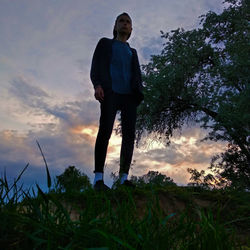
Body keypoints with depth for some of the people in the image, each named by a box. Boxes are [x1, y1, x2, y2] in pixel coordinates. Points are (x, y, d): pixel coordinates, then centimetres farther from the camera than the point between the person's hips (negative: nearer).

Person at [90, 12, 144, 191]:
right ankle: (98, 178, -18)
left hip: (129, 95, 4)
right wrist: (97, 85, -12)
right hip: (111, 92, -4)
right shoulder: (105, 43, 22)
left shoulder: (132, 52, 31)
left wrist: (139, 92, 0)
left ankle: (124, 177, -9)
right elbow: (95, 66, 8)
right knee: (105, 131, -17)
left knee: (129, 134, -8)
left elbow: (138, 75, 21)